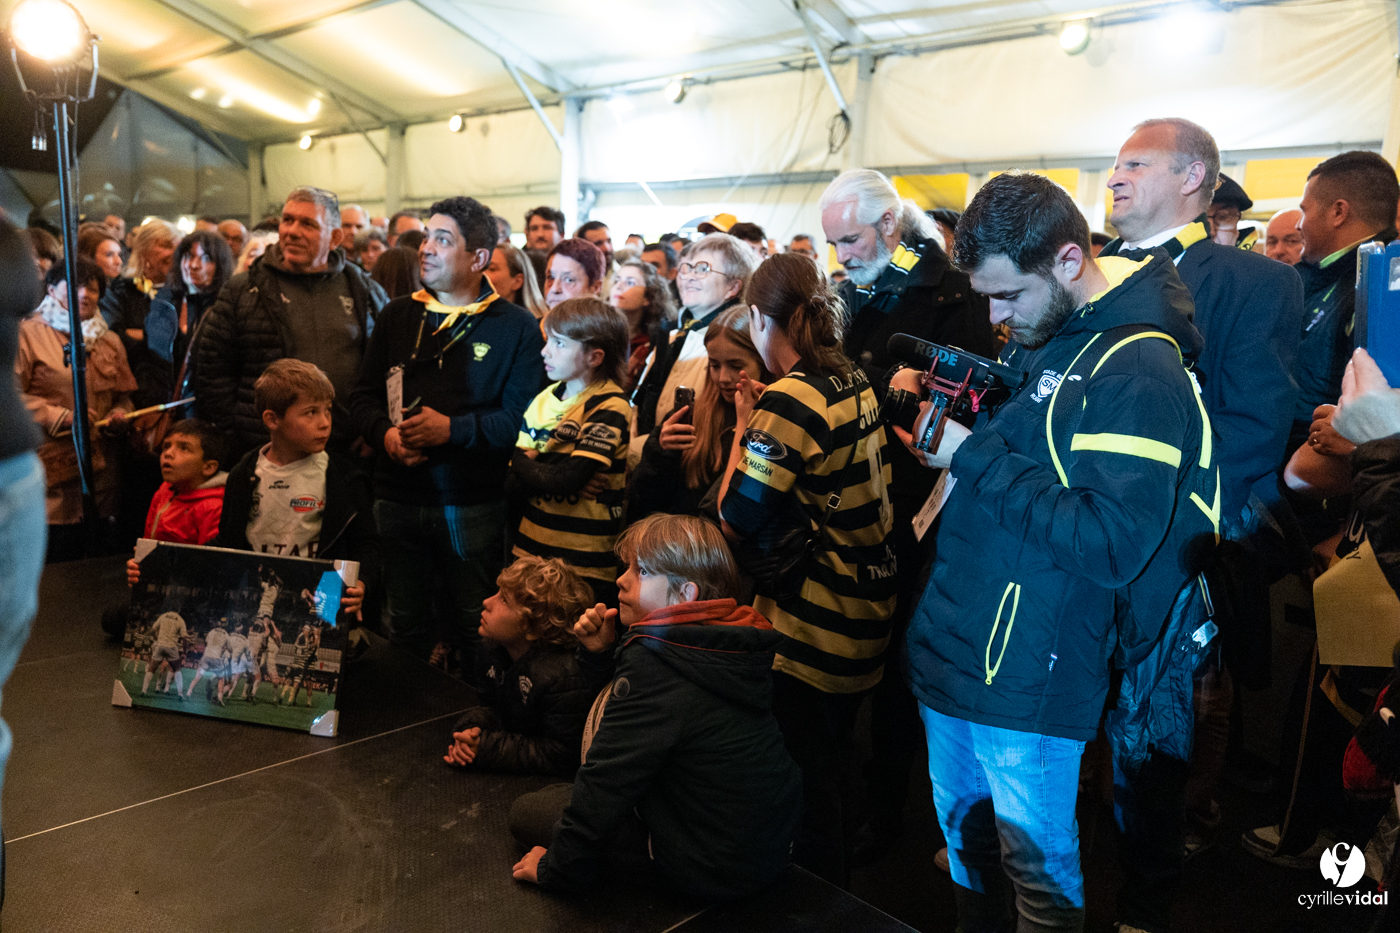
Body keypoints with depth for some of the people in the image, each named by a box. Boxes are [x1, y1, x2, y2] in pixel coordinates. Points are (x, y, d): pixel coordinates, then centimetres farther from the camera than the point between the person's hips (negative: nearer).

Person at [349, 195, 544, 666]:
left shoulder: (516, 326, -4)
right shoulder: (397, 316, 10)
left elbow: (520, 416, -12)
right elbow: (364, 394, 11)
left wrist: (452, 429, -20)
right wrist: (384, 433, -9)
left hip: (474, 504, -4)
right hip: (399, 498, 4)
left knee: (475, 627, 8)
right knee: (405, 627, 16)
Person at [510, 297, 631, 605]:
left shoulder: (609, 409, -13)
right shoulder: (545, 399, 8)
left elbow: (568, 478, -23)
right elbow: (514, 481, 4)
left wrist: (528, 467, -5)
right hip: (531, 548, 6)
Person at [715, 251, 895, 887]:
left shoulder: (789, 399, -21)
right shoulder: (854, 382, 6)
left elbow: (736, 519, -19)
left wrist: (742, 430, -6)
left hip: (810, 627, -9)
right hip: (863, 609, 9)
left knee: (806, 779, 7)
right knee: (835, 763, 23)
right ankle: (839, 899, 41)